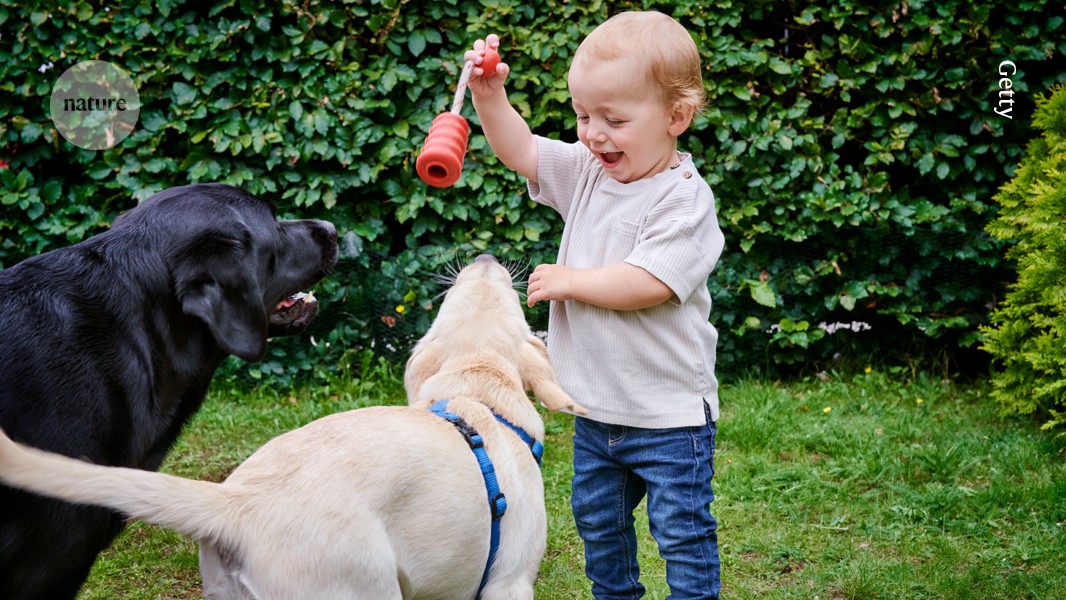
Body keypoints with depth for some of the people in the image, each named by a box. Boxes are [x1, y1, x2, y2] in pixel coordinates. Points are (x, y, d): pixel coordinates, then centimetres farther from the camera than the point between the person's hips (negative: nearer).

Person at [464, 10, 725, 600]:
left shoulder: (684, 199, -19)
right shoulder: (587, 172, 3)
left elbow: (645, 284, -27)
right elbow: (518, 148, 8)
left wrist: (569, 280, -15)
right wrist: (488, 93, -8)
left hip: (668, 413, -8)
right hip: (596, 407, 8)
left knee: (682, 530, 2)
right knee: (597, 520, 21)